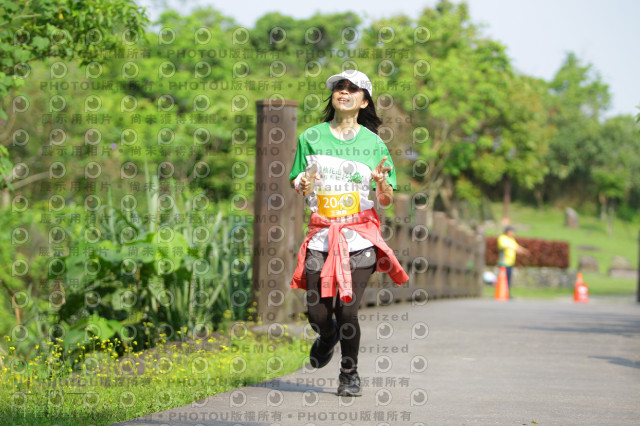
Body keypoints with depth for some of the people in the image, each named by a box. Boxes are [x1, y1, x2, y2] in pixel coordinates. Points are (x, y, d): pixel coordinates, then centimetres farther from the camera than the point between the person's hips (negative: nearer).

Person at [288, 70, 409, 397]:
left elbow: (386, 200, 7)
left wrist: (382, 183, -15)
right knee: (317, 311, -5)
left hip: (360, 234, -1)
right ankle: (328, 336, 33)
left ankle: (350, 374, 13)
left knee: (347, 308, -10)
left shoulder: (373, 143, 6)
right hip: (322, 233, 1)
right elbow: (297, 187, 12)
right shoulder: (311, 137, 7)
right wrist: (304, 185, -11)